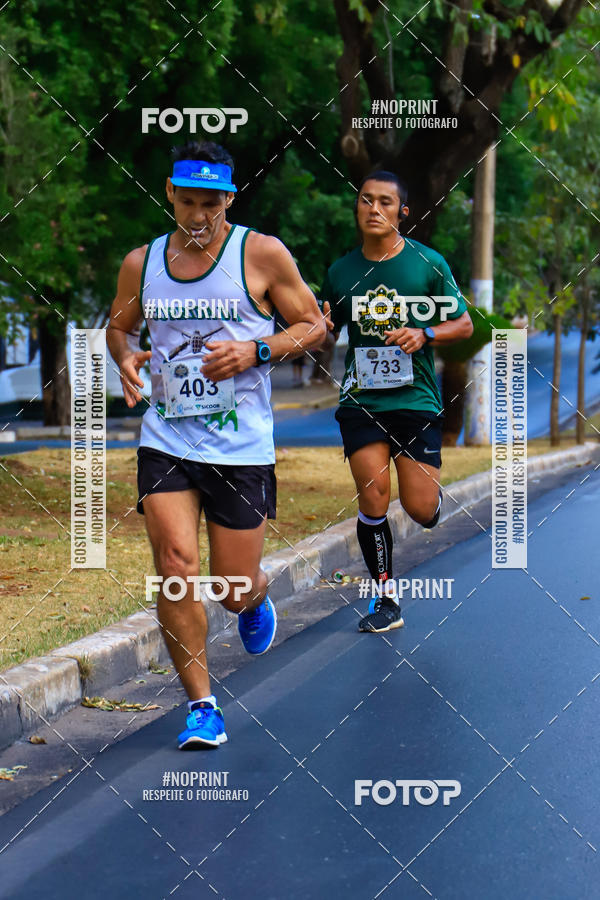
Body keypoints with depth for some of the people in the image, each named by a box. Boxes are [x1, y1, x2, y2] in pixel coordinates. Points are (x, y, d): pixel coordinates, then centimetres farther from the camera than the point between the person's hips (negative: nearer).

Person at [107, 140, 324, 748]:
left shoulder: (263, 254, -3)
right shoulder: (141, 263, 7)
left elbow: (313, 326, 2)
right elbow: (117, 325, 23)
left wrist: (255, 351, -15)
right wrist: (125, 357, -1)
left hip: (241, 447, -2)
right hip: (165, 441, 2)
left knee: (234, 590, 3)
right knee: (175, 567, -13)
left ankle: (254, 603, 43)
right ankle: (201, 707, 0)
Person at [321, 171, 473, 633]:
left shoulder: (428, 263, -1)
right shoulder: (341, 271, 6)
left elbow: (464, 324, 4)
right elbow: (326, 330, 18)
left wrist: (424, 335, -14)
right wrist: (321, 328, -6)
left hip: (416, 399, -1)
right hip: (361, 400, 2)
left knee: (421, 512, -3)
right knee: (373, 501, -8)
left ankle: (432, 491, 35)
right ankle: (386, 599, 6)